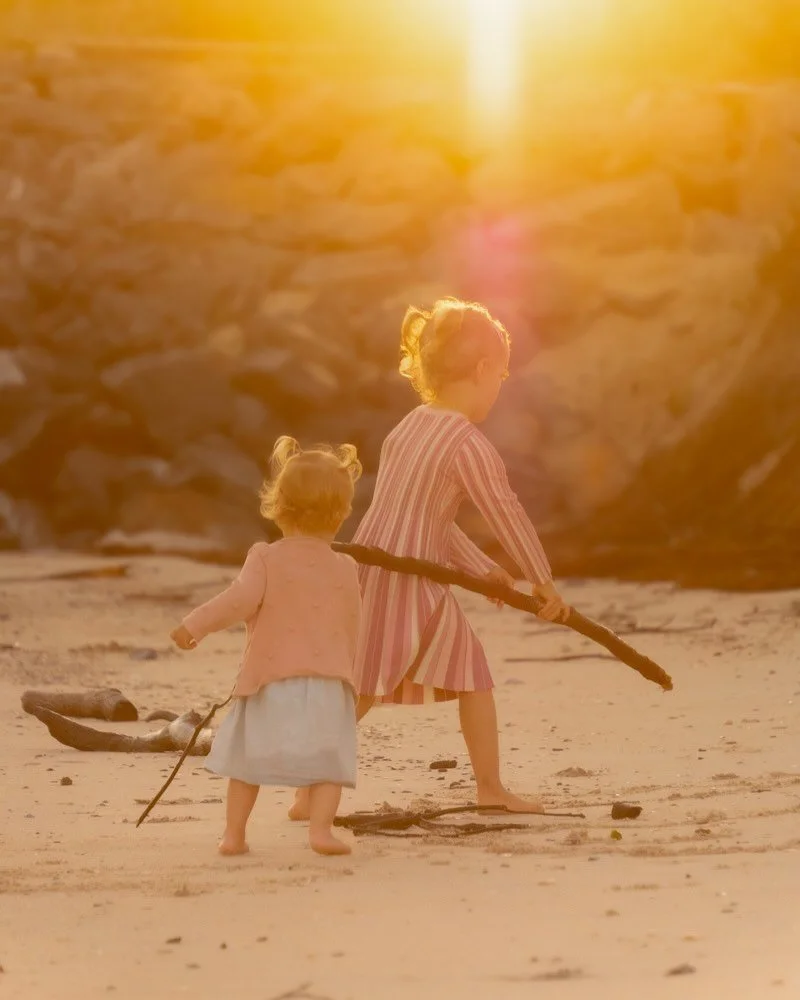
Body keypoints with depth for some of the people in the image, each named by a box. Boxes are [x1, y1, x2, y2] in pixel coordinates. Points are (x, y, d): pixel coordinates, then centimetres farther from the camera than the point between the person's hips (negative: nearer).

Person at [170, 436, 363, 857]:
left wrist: (195, 624, -11)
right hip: (328, 682, 1)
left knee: (248, 756, 10)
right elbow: (351, 628, 14)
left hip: (270, 680, -1)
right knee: (327, 760, 2)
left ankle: (234, 832, 8)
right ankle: (320, 826, -16)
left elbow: (241, 599, -17)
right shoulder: (345, 569, 7)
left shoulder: (266, 558, -3)